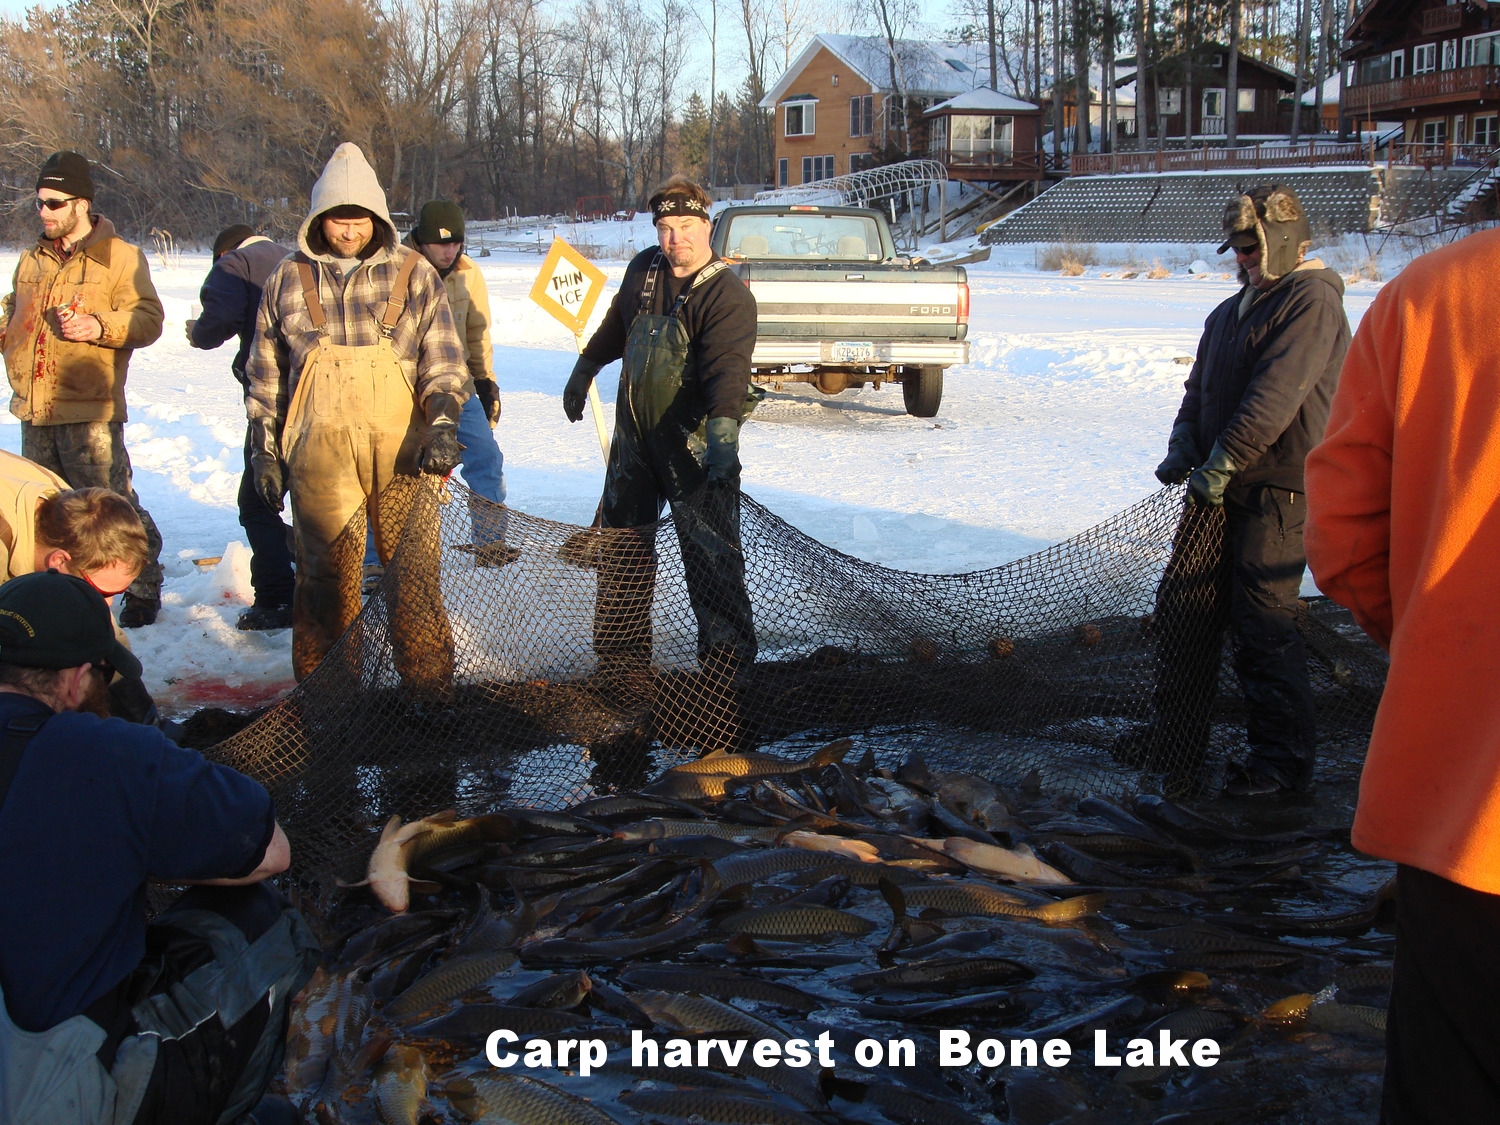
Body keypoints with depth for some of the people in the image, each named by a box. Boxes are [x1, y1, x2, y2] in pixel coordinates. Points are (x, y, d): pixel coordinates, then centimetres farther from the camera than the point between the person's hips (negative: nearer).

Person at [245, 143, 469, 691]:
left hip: (404, 454, -1)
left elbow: (445, 362, 7)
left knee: (415, 577, -2)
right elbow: (266, 374, 17)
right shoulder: (288, 279, 11)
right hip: (319, 455, 1)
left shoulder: (415, 275, 7)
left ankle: (430, 695, 8)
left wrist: (444, 424, -9)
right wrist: (263, 448, 13)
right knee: (325, 579, 3)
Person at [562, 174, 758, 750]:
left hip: (695, 447, -7)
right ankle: (621, 665, 25)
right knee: (623, 546, 13)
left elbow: (728, 368, -33)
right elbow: (616, 325, 24)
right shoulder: (643, 270, 4)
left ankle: (726, 664, -2)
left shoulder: (727, 296, -18)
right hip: (635, 438, 7)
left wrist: (722, 431, -49)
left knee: (712, 556, -9)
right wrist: (584, 370, 33)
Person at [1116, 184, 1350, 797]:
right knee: (1182, 608, 8)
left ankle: (1283, 758, 8)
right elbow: (1202, 386, 19)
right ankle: (1173, 742, 19)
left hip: (1278, 492, -9)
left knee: (1261, 623, -6)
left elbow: (1276, 394, -19)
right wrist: (1184, 447, 1)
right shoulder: (1232, 310, 20)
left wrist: (1222, 462, -22)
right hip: (1220, 487, 9)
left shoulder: (1311, 300, -9)